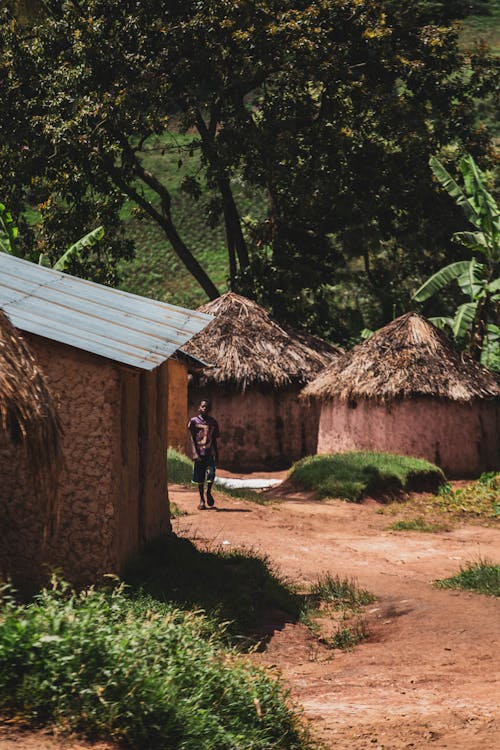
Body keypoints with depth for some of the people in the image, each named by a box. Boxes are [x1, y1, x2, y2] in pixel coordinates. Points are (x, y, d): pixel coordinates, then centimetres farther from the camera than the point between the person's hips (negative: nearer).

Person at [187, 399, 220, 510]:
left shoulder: (213, 422, 11)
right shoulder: (194, 421, 2)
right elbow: (192, 438, -2)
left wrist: (216, 453, 17)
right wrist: (195, 453, -12)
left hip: (210, 452, 1)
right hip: (199, 452, -1)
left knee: (211, 473, -15)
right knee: (199, 478, 3)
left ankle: (208, 492, 11)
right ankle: (202, 500, 15)